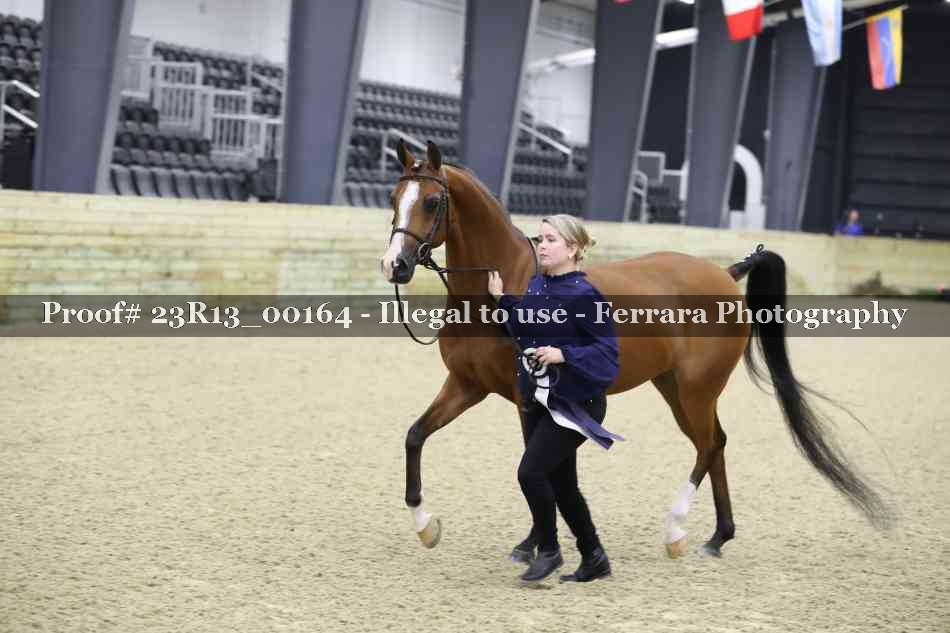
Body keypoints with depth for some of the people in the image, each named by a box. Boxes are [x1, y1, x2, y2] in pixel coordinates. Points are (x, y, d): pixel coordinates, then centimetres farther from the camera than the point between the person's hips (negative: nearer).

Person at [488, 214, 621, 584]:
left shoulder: (584, 296, -15)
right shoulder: (535, 286, 7)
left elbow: (607, 353, -17)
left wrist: (564, 354, -29)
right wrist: (501, 299, 10)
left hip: (574, 404, -8)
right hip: (536, 400, 8)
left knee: (531, 472, -16)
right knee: (560, 483, 14)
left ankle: (548, 550, 5)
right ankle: (594, 559, 28)